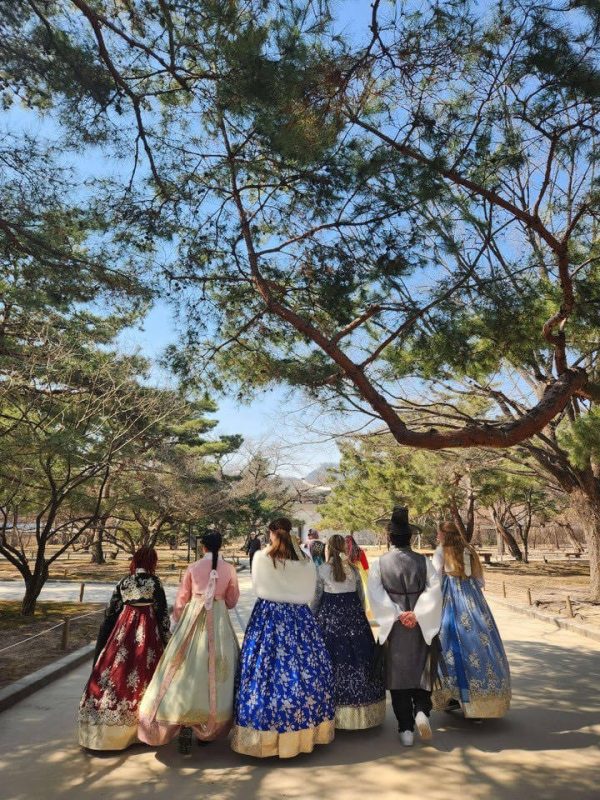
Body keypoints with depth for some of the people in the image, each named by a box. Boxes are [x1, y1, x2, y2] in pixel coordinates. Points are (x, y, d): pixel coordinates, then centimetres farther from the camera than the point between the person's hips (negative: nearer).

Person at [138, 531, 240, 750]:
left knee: (188, 668, 5)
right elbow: (232, 601, 8)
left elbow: (181, 600, 5)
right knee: (215, 668, 11)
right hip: (219, 620, 1)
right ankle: (209, 728, 21)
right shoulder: (229, 569, -2)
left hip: (193, 618, -1)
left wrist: (178, 623, 19)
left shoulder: (192, 568, -2)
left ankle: (185, 726, 2)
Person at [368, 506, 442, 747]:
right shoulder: (423, 561, -5)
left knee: (398, 674, 11)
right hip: (421, 628, 1)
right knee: (421, 671, 19)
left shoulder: (379, 564, -7)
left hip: (393, 628, -1)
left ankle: (406, 729, 15)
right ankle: (421, 710, -2)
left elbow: (376, 594, -14)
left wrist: (397, 615, -13)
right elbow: (435, 590, -13)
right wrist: (416, 614, -15)